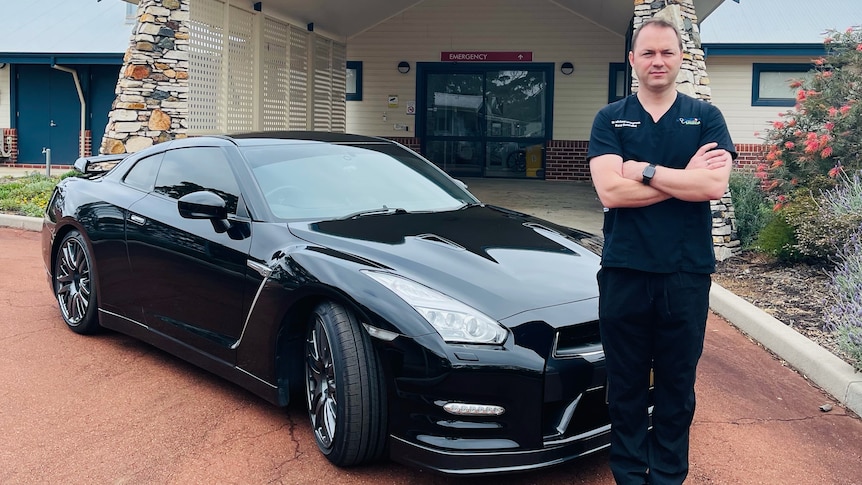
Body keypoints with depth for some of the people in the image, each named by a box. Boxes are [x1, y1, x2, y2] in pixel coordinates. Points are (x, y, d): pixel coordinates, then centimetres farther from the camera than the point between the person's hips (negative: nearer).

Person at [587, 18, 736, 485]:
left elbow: (714, 185, -12)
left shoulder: (706, 117, 5)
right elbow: (610, 191, -12)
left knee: (677, 387, 11)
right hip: (624, 272, 0)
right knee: (626, 386, 9)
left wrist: (644, 171, -12)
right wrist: (684, 177, -11)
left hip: (686, 273, 1)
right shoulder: (610, 119, 4)